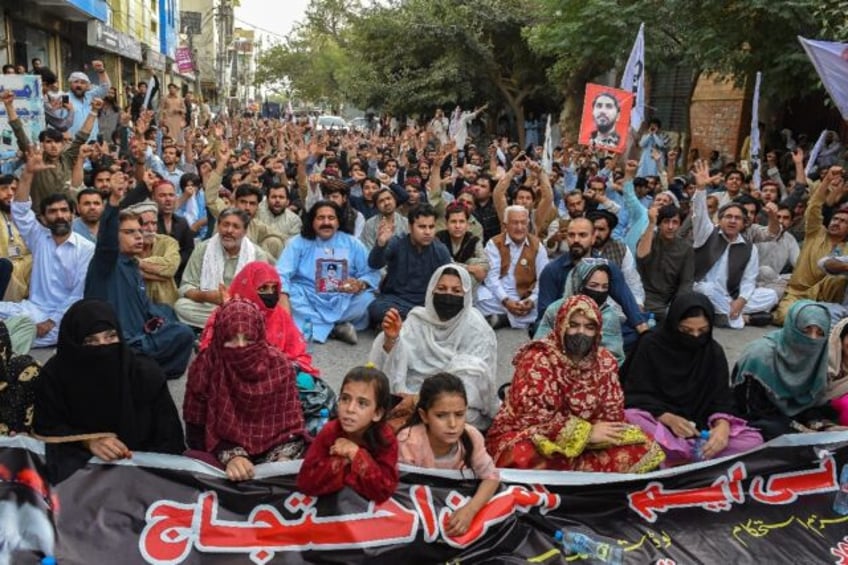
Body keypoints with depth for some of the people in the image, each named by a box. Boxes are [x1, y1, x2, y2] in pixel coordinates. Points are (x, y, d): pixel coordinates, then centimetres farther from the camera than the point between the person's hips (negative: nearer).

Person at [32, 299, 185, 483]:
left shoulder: (146, 373, -16)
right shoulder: (55, 375, -13)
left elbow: (169, 439, -9)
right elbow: (46, 428, -2)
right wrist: (88, 441, -19)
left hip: (139, 462, -1)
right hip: (78, 460, 1)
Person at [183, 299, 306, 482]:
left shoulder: (279, 365, -9)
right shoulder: (206, 366, -12)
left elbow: (291, 421, -4)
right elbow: (198, 429, -8)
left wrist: (283, 458, -21)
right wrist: (229, 456, -24)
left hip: (271, 454, 1)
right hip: (218, 460, 0)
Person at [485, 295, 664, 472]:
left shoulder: (605, 361, 2)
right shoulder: (538, 359, -14)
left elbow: (612, 413, 5)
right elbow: (534, 415, -21)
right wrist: (587, 432, -20)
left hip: (584, 444, 5)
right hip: (533, 438, -5)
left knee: (643, 450, -14)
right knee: (524, 457, -39)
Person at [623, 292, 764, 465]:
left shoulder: (714, 351, 2)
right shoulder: (651, 345, -7)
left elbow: (721, 399, -1)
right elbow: (636, 395, -8)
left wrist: (722, 425, -25)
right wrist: (668, 419, -26)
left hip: (699, 426, 3)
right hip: (658, 422, -3)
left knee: (753, 440, -21)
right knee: (629, 418, -35)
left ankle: (675, 457, -31)